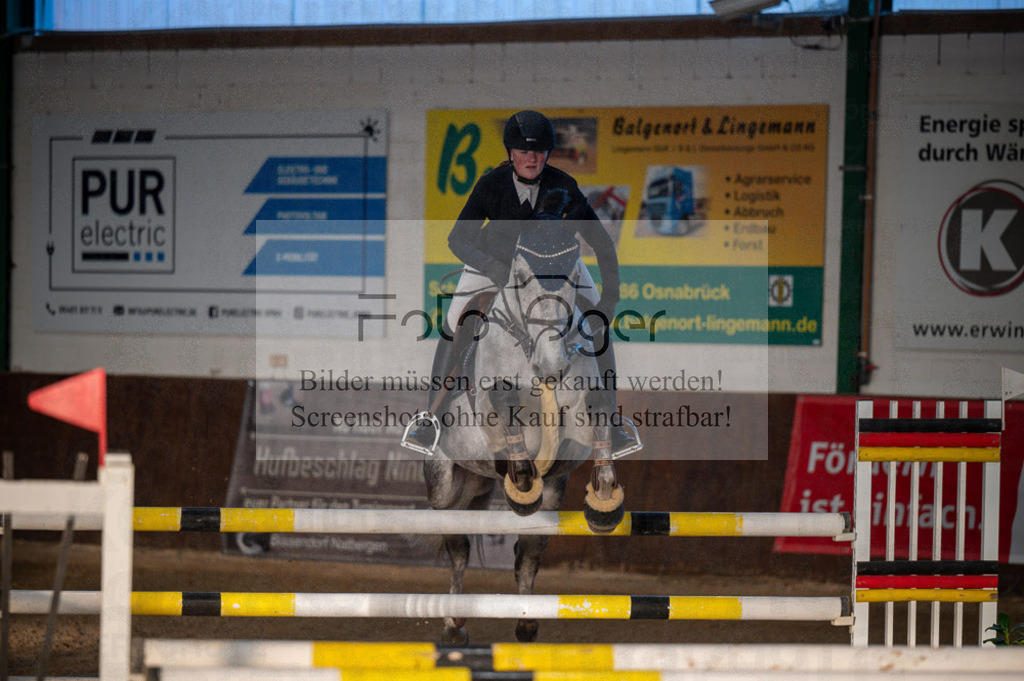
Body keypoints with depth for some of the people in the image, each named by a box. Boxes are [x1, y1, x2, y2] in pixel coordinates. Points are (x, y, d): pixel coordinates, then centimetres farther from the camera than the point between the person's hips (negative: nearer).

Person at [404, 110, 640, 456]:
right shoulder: (491, 185, -28)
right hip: (495, 255, -1)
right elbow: (457, 238, -30)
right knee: (453, 324, -18)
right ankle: (431, 416, -7)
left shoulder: (563, 185, -27)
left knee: (599, 325, -12)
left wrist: (611, 292, -38)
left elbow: (601, 240, -26)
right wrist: (491, 268, -48)